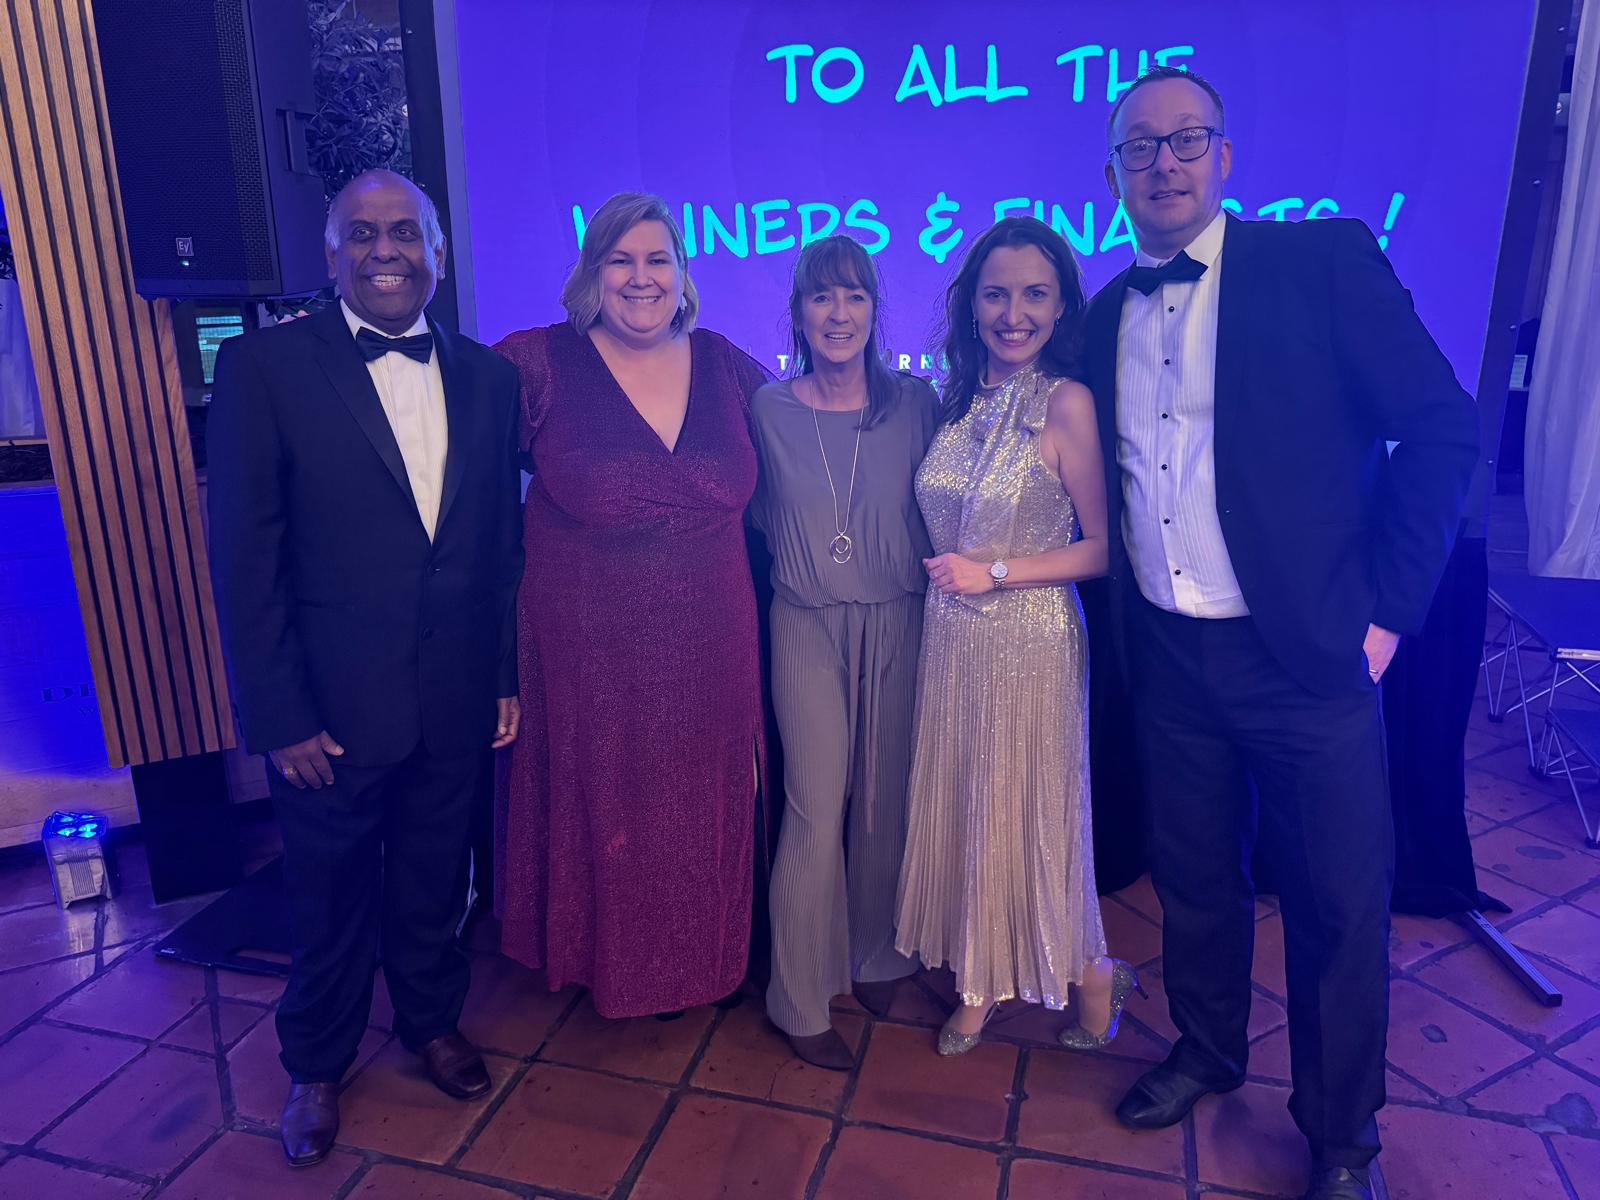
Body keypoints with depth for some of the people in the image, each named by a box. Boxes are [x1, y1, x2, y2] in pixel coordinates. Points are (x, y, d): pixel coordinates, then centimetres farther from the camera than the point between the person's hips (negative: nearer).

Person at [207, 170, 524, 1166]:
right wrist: (279, 715, -12)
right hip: (333, 707, -2)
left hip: (456, 702, 3)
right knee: (329, 897, 17)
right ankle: (317, 1065, 42)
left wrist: (509, 675, 5)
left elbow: (503, 542, 6)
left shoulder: (488, 376, 3)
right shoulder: (263, 367, -9)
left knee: (434, 882, 21)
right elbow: (243, 559, -10)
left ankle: (433, 1020, 47)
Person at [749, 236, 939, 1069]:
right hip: (808, 629, -1)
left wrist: (936, 575, -2)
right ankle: (802, 1003, 17)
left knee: (885, 804, 12)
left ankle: (874, 960, 36)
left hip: (897, 625, 2)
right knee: (817, 812, -1)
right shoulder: (768, 409, -2)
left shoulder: (916, 403, -1)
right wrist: (799, 564, 3)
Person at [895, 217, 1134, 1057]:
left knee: (1028, 813, 8)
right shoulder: (957, 400, 6)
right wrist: (949, 573, 0)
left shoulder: (1067, 403, -12)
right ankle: (980, 979, 33)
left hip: (1031, 641, -6)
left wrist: (996, 572, -16)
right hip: (951, 640, 6)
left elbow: (1103, 547, -12)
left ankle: (1085, 970, 34)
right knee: (957, 808, 14)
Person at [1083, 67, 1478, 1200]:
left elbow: (1442, 426, -7)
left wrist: (1385, 605, -10)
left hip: (1308, 652, -3)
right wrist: (1121, 614, 7)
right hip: (1168, 659, 4)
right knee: (1195, 877, 18)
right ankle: (1208, 1050, 43)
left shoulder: (1326, 260, -5)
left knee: (1339, 905, 7)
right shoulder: (1106, 315, 8)